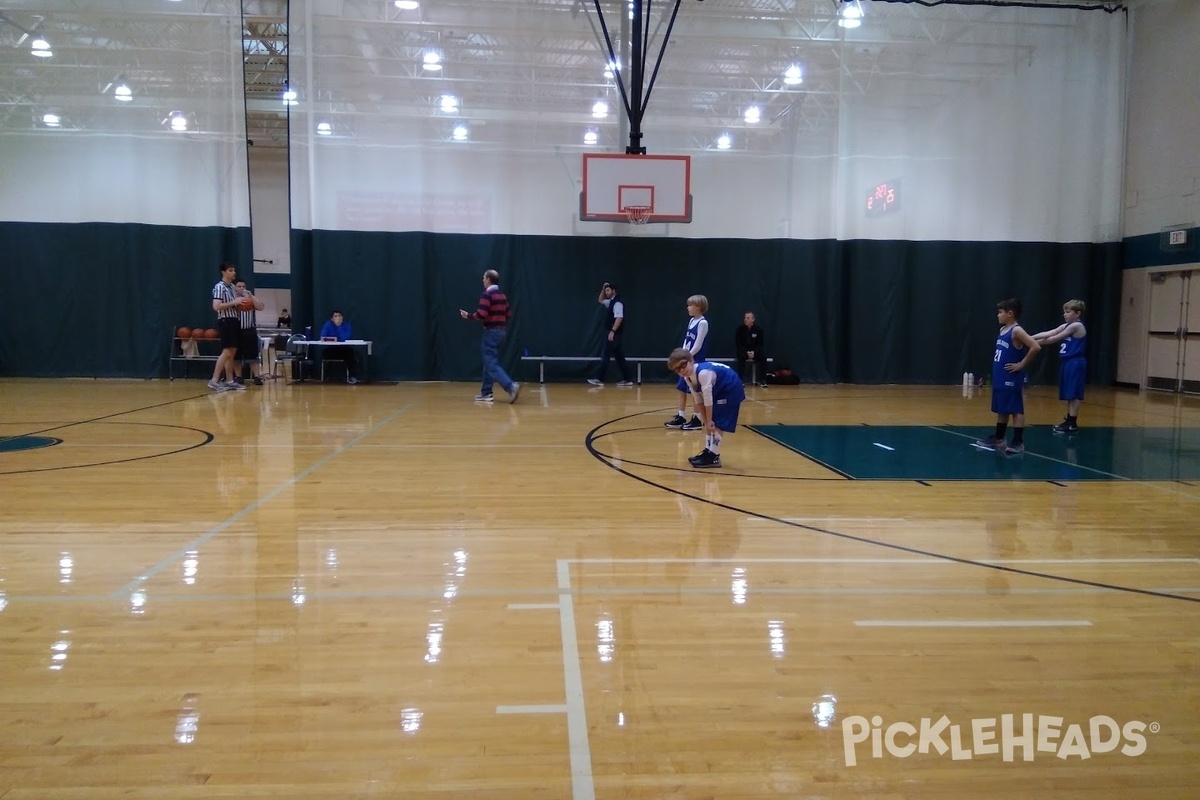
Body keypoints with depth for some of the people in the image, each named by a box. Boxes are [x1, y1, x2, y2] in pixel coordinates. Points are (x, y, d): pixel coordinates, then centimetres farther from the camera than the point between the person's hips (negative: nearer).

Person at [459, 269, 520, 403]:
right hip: (500, 331, 9)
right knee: (489, 362, 15)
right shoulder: (502, 295, 13)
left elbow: (481, 314, -21)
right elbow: (509, 314, 14)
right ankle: (486, 393, 17)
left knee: (492, 364, -9)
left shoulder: (487, 294, -13)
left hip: (491, 332, -9)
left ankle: (511, 386, -23)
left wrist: (468, 316, -6)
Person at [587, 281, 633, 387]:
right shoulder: (611, 302, 16)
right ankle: (627, 379, 11)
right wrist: (603, 289, 15)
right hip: (614, 333, 10)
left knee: (606, 356, -9)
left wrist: (612, 331, -27)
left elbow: (619, 318, -23)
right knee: (619, 356, 9)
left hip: (615, 333, -10)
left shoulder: (618, 302, -14)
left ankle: (599, 379, -10)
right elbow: (601, 300, 31)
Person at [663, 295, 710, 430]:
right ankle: (680, 417, 18)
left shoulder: (702, 323, -14)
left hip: (696, 362, -9)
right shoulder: (691, 321, 13)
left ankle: (697, 420, 5)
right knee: (681, 388, 11)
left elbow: (698, 345, -17)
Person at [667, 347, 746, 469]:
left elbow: (708, 399, -29)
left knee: (717, 423, -12)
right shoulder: (687, 378, -4)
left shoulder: (703, 373, -34)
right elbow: (698, 400, -1)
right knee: (709, 423, 13)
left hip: (731, 390, -10)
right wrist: (706, 420, -5)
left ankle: (714, 456, -7)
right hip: (718, 391, 10)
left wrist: (709, 420, -21)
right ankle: (708, 451, 24)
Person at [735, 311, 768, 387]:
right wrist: (746, 352, -21)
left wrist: (754, 352, -21)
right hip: (743, 349, -1)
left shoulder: (758, 328, -10)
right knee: (741, 357, -32)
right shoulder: (740, 328, -12)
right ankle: (740, 380, -23)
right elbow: (738, 343, -8)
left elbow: (760, 343, -4)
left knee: (763, 357, -26)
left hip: (755, 350, 1)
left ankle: (762, 380, -15)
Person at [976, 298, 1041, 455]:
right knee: (1001, 410, 16)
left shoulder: (1017, 331, -15)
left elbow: (1036, 347, -25)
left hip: (1012, 380, -9)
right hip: (999, 379, 9)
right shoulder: (1002, 330, 12)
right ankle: (998, 439, 26)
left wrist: (1021, 364, -17)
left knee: (1016, 410, -3)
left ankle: (1018, 442, 1)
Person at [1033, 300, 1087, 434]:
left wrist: (1035, 342, -9)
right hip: (1067, 363, 9)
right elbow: (1047, 333, 6)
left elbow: (1055, 339, -12)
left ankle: (1073, 424, -4)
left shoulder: (1077, 326, -12)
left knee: (1074, 394, -6)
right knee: (1069, 395, 12)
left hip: (1075, 364, -9)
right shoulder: (1066, 326, 15)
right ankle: (1068, 421, 18)